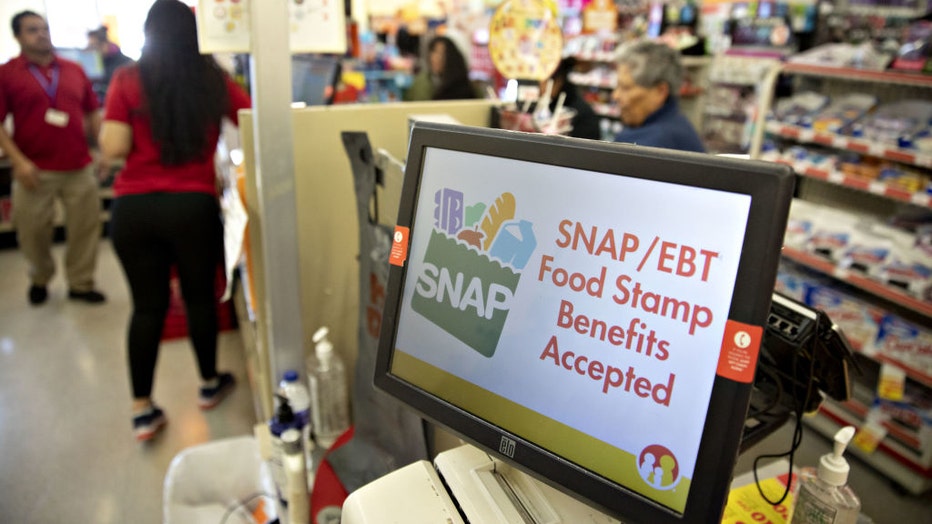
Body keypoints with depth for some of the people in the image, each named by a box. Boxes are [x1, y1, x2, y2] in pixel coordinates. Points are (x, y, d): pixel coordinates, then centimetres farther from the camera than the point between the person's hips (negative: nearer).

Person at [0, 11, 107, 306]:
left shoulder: (74, 70, 10)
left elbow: (92, 114, 13)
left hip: (79, 168, 2)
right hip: (35, 171, -2)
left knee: (85, 228, 5)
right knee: (33, 231, 10)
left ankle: (80, 284, 20)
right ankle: (39, 279, 34)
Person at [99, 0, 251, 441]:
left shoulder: (127, 80, 1)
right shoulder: (213, 80, 3)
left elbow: (112, 149, -5)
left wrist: (140, 136, 15)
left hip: (133, 208, 1)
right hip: (193, 206, 0)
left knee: (147, 306, 10)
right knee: (200, 296, 16)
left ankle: (143, 410, 18)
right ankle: (209, 384, 33)